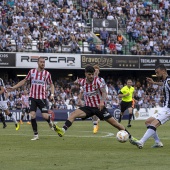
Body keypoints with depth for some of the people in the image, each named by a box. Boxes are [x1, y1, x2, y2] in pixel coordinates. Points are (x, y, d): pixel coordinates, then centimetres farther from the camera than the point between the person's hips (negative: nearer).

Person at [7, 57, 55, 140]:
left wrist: (52, 94, -5)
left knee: (45, 116, -9)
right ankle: (36, 135, 0)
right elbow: (24, 81, 14)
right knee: (32, 115, -11)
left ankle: (50, 122, 29)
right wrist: (14, 87, 11)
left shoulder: (47, 74, 1)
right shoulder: (32, 72, 3)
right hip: (33, 97, 1)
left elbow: (51, 84, 11)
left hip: (42, 98, -1)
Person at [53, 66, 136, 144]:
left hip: (99, 107, -3)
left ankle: (130, 137, 7)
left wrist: (102, 101, -41)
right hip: (88, 107, 3)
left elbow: (104, 92, -29)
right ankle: (63, 130, -36)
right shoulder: (82, 82, -1)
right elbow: (77, 81, 28)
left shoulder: (97, 80, -13)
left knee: (115, 123, -5)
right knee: (73, 114, -22)